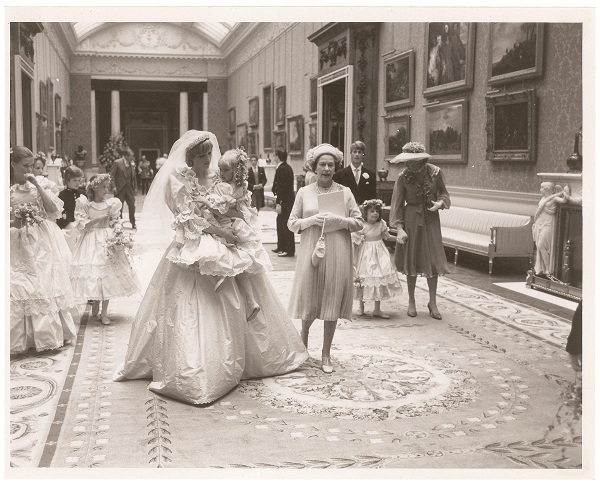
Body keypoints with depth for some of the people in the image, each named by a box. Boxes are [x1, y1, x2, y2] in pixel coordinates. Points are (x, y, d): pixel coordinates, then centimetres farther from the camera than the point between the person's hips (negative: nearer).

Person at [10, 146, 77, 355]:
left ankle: (48, 334, 15)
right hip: (18, 244, -2)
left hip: (42, 244, 2)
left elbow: (54, 209, -7)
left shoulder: (38, 185, 4)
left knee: (46, 286, 4)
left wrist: (37, 185, -11)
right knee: (19, 289, -2)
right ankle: (22, 338, 7)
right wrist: (13, 223, -18)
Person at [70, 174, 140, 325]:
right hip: (91, 242, -2)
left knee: (108, 274, 0)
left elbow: (116, 221, 5)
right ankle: (95, 302, 31)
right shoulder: (84, 203, -5)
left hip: (108, 240, 2)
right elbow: (81, 225, -9)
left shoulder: (112, 203, 2)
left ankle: (104, 312, 9)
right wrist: (99, 219, -14)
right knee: (92, 273, 0)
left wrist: (117, 230, -14)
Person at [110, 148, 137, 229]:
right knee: (119, 207, 3)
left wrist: (135, 187, 5)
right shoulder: (117, 163, -9)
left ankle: (133, 224, 14)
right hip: (120, 189, -4)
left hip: (129, 188, 4)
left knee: (132, 206, 3)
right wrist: (114, 187, -14)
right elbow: (112, 176, -8)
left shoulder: (132, 164, 7)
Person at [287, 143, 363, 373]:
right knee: (309, 299, 3)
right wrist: (312, 220, -12)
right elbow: (292, 223, 5)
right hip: (311, 251, 0)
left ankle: (326, 354, 15)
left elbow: (359, 223, 4)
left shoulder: (345, 192, 5)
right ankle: (304, 334, 36)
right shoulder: (304, 192, 5)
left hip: (337, 253, 0)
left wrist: (339, 220, -13)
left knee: (332, 302, 3)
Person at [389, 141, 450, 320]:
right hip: (411, 219, -1)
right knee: (411, 260, 7)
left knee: (433, 260, 1)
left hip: (431, 219, 1)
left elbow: (443, 193, 7)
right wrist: (399, 228, -14)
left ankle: (433, 302, 14)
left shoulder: (434, 172, -7)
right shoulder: (403, 177, -10)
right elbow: (397, 204, -8)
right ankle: (411, 302, 20)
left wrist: (440, 202, -16)